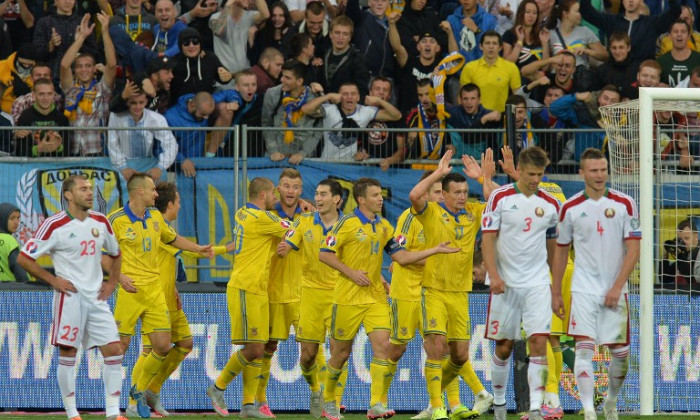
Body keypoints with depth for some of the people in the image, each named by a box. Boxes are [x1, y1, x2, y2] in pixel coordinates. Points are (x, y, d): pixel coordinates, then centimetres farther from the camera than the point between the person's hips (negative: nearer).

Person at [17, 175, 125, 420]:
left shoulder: (100, 222, 8)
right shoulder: (55, 225, -9)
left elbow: (115, 254, 26)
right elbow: (24, 258, -7)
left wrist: (112, 283, 12)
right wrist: (53, 280, -9)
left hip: (96, 298, 5)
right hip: (70, 296, -5)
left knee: (114, 351, -3)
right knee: (68, 354, -3)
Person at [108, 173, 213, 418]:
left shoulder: (155, 217, 11)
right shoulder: (117, 220, -8)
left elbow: (172, 239, 29)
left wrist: (197, 249, 25)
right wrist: (119, 277, -17)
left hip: (155, 289, 6)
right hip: (130, 289, -6)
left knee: (162, 346, 1)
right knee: (120, 345, -5)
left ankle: (139, 391, 21)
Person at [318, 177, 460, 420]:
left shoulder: (384, 226, 10)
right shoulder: (348, 224, -8)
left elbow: (401, 256, 10)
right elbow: (325, 254, -9)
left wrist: (435, 250, 4)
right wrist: (351, 272, -17)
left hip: (376, 297, 5)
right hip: (348, 297, -4)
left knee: (382, 345, -12)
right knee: (341, 352, 3)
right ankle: (328, 400, 25)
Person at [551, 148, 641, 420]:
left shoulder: (625, 204, -2)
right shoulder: (570, 208, 1)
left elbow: (633, 249, -5)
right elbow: (561, 251, 11)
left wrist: (618, 286, -13)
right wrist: (556, 293, 10)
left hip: (614, 291, 1)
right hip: (584, 290, -1)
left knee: (620, 351, 6)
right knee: (584, 348, -14)